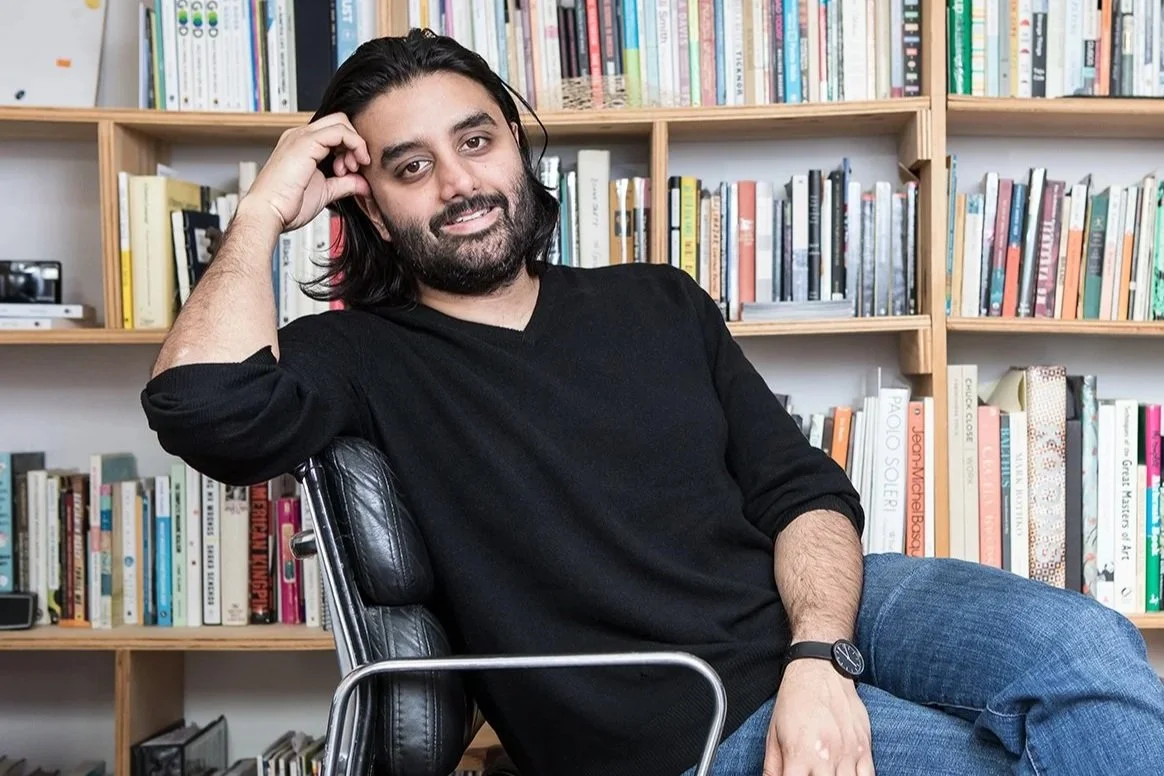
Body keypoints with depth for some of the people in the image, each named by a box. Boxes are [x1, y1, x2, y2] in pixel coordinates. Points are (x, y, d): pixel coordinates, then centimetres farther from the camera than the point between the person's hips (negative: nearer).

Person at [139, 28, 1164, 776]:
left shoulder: (659, 303, 13)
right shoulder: (366, 357, 1)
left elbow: (805, 490, 6)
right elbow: (204, 407, -21)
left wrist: (820, 657, -13)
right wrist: (266, 211, -7)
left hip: (814, 606, 5)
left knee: (1080, 644, -19)